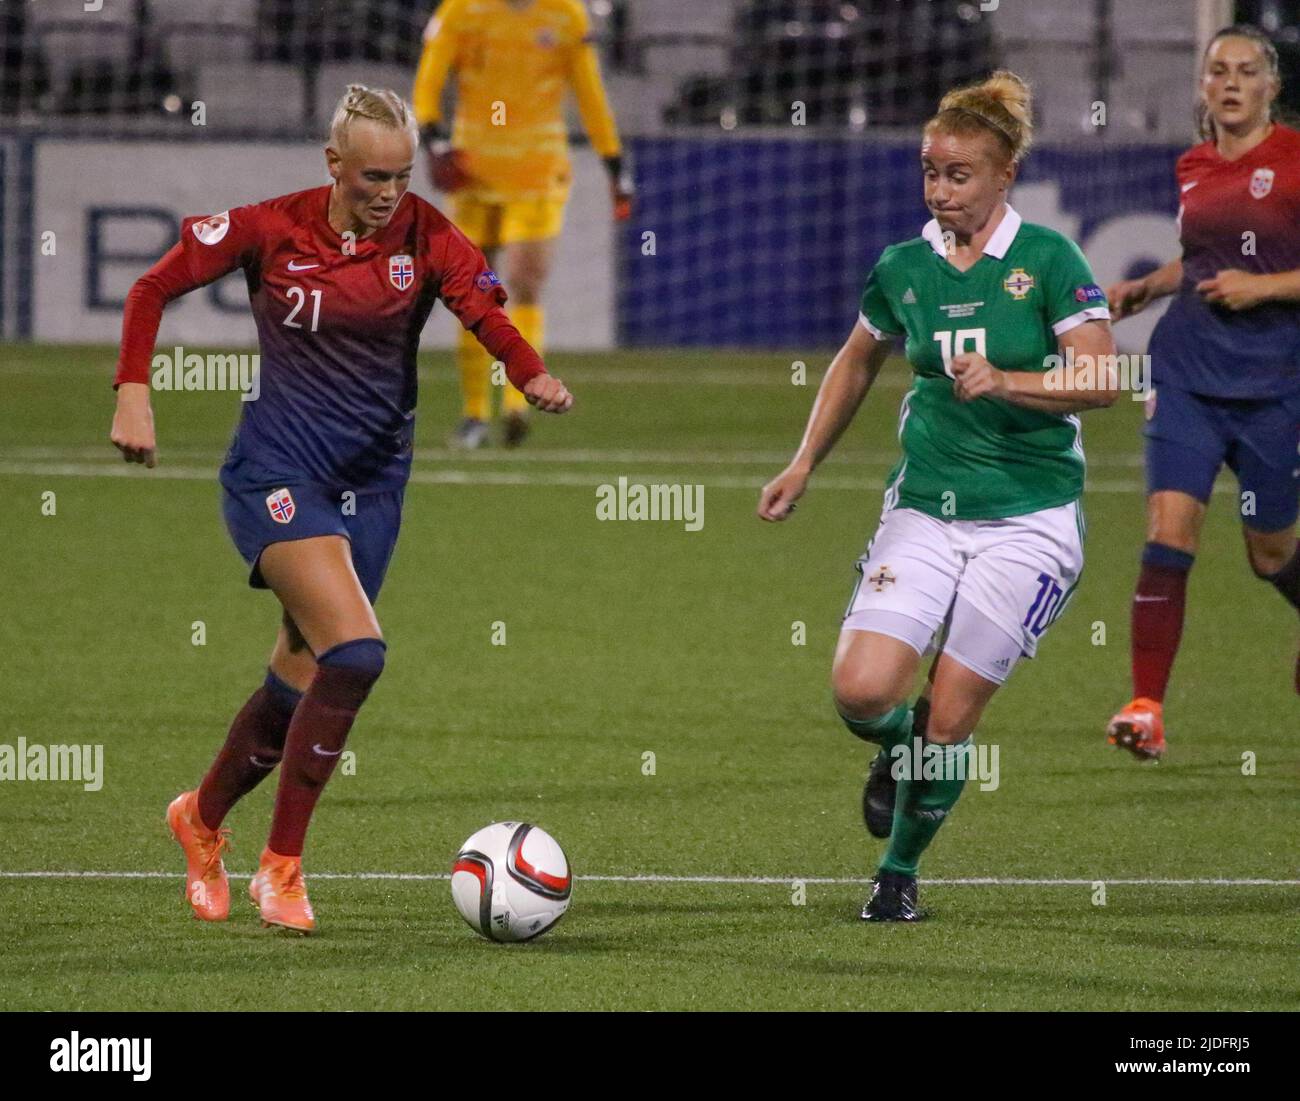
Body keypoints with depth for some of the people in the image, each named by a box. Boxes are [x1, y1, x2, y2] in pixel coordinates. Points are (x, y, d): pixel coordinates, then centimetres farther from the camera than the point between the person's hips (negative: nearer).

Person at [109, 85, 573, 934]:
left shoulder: (425, 236, -5)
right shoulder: (270, 230, -10)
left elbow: (487, 312, -20)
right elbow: (153, 289, 0)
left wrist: (533, 374, -40)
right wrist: (134, 394, -10)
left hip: (372, 479, 4)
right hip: (278, 471, -4)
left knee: (305, 680, 8)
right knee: (356, 649, -22)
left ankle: (203, 819, 37)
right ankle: (282, 867, -10)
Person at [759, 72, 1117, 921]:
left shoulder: (1049, 260, -7)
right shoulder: (903, 269, 5)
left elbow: (1103, 380, -12)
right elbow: (858, 363, 23)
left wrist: (1006, 383, -25)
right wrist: (805, 465, 20)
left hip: (1029, 520, -3)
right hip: (925, 509, 3)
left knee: (950, 716, -6)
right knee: (862, 691, -14)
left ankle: (901, 867, 17)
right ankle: (899, 748, 23)